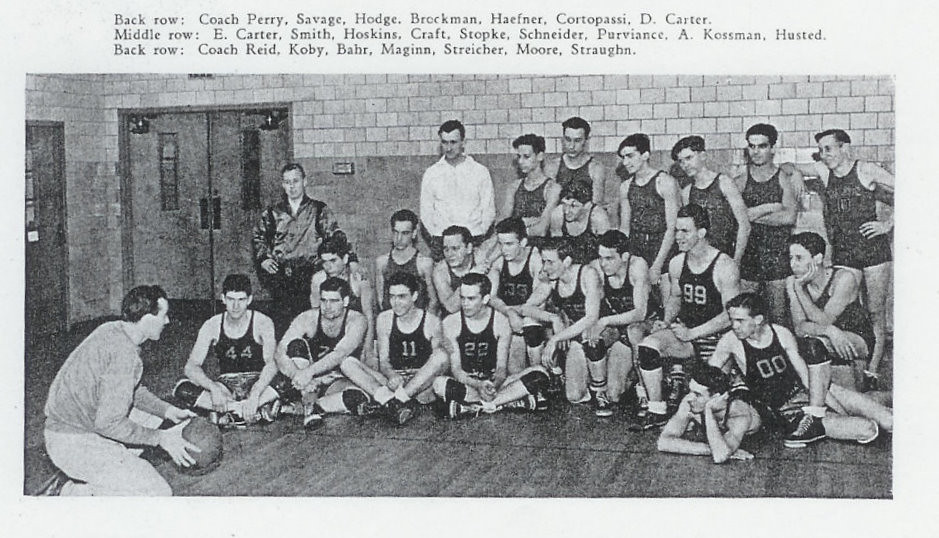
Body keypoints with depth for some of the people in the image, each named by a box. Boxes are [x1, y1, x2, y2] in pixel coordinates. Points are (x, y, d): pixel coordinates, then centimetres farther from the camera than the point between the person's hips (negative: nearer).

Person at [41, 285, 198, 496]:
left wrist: (169, 411, 10)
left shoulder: (111, 330, 5)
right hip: (76, 444, -10)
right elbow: (109, 423, -26)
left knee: (151, 413, 24)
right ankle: (73, 491, -4)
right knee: (159, 493, -13)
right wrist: (161, 438, -17)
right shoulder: (125, 354, -25)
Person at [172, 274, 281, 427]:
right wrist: (213, 387, -28)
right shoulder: (212, 326, -1)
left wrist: (255, 393, -36)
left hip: (257, 383, -3)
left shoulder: (262, 323, -7)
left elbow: (272, 363, -19)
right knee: (182, 389, -26)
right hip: (226, 385, 3)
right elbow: (191, 367, -8)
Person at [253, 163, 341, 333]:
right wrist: (263, 258, 4)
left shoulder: (319, 210, 10)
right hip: (279, 274, 2)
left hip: (309, 274, -1)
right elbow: (258, 237, 21)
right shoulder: (273, 212, 16)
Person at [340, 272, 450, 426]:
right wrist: (392, 375, -20)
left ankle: (397, 400, -35)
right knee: (348, 363, -16)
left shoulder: (431, 321, -1)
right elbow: (383, 360, 4)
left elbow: (438, 362, 0)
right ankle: (390, 399, -39)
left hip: (422, 387, -2)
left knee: (441, 356, -31)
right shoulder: (384, 319, 6)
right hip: (392, 382, 3)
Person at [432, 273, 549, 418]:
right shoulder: (451, 323, -5)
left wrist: (493, 385, -32)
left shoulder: (501, 322, -4)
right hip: (466, 383, -1)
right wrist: (479, 385, -28)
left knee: (539, 375, -23)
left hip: (494, 383, 1)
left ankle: (471, 407, -28)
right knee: (439, 384, -36)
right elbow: (456, 369, -8)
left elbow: (501, 367, -8)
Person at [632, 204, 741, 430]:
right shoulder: (677, 264, 5)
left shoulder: (725, 267, -13)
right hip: (684, 329, 4)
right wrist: (666, 322, 2)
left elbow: (731, 315, -14)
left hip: (716, 337, -4)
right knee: (647, 347, -26)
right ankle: (656, 412, -16)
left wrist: (692, 333, -18)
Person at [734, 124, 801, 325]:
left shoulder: (784, 178, 2)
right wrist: (769, 207, -9)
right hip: (748, 254, 2)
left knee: (779, 315, -2)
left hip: (778, 254, -2)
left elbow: (789, 217, -10)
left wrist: (752, 215, -6)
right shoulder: (740, 182, 7)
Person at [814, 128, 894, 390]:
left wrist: (887, 224, -4)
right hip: (842, 251, 3)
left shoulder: (866, 170, -4)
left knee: (875, 312, 0)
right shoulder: (823, 174, 7)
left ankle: (872, 371, 6)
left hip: (874, 248, -3)